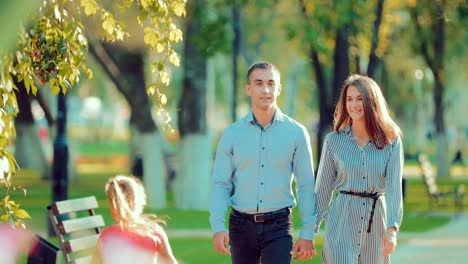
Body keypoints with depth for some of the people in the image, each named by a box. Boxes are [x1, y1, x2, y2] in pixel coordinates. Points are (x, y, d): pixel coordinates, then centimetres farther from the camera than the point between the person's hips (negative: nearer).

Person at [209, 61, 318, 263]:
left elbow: (306, 186, 2)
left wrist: (308, 233, -2)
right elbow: (221, 184, 2)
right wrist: (218, 227, -11)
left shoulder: (296, 132, 1)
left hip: (278, 225, -2)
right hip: (241, 224, 2)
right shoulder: (232, 134, 4)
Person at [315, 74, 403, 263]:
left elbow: (394, 186, -7)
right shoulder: (334, 140, 3)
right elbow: (323, 188, 7)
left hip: (376, 221, 1)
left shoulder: (391, 141, 1)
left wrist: (392, 228, -20)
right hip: (342, 221, -1)